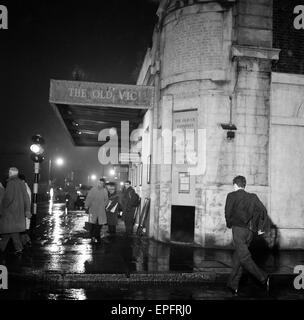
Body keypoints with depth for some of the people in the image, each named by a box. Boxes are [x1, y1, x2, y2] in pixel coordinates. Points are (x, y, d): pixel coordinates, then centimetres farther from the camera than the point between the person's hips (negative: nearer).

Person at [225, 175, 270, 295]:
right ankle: (233, 285, 15)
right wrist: (260, 226, 7)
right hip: (250, 231, 6)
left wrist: (229, 225, 14)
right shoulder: (252, 197, 15)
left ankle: (264, 278, -20)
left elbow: (227, 212, -2)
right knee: (238, 256, 12)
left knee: (244, 257, -7)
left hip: (238, 228, -6)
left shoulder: (231, 195, 4)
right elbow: (263, 210, 4)